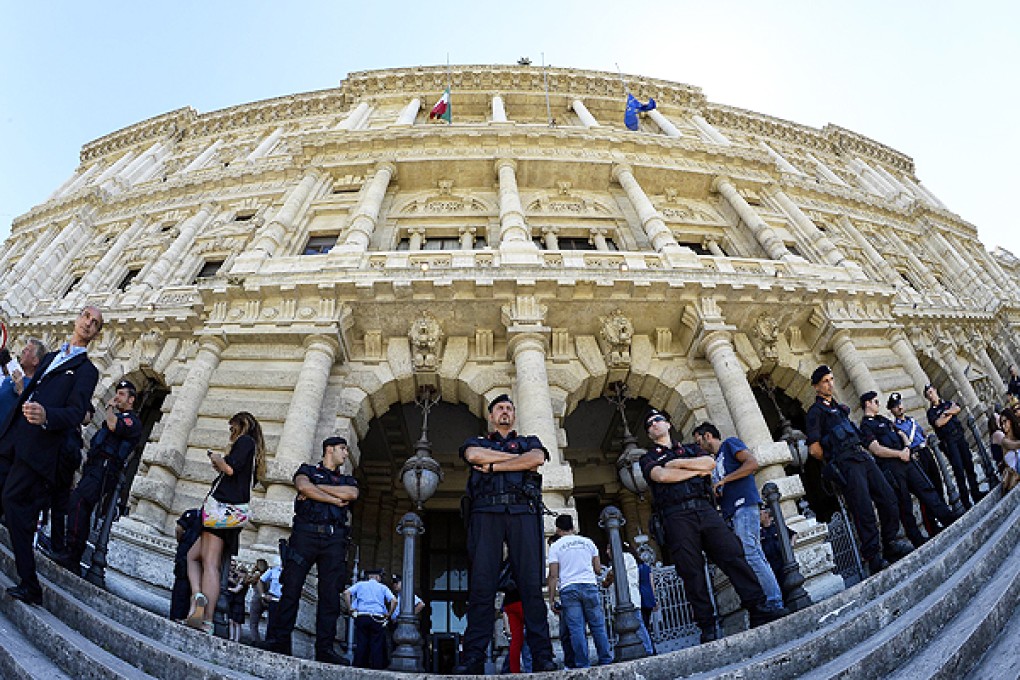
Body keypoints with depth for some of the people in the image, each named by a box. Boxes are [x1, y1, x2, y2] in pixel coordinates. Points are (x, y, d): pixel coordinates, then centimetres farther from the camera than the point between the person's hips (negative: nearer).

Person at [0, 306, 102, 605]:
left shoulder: (86, 370, 2)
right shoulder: (50, 357, 23)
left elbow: (76, 413, -10)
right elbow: (27, 394, 24)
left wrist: (46, 416, -30)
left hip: (36, 447, -7)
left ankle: (29, 586, -5)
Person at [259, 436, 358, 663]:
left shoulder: (347, 480, 25)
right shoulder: (307, 470, 18)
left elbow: (352, 494, 1)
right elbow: (303, 486, -6)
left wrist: (317, 488, 0)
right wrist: (335, 500, -3)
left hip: (334, 539, 2)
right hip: (305, 534, -2)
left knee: (330, 593, -5)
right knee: (291, 588, -7)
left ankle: (325, 649, -3)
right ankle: (277, 642, -1)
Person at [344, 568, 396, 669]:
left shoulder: (360, 584, 17)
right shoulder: (383, 587, 14)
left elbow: (346, 593, 1)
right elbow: (394, 601, 0)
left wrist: (350, 609, 5)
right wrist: (388, 614, 8)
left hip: (361, 617, 1)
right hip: (377, 619, -1)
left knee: (361, 643, 4)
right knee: (376, 645, 2)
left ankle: (358, 667, 2)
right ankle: (376, 668, -2)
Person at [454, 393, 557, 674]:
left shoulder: (529, 442, 26)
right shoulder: (477, 442, 26)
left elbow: (537, 459, 1)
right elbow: (474, 455, 0)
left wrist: (493, 465, 0)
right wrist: (517, 458, 3)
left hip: (523, 512, 0)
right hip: (486, 512, 0)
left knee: (531, 582, -7)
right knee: (481, 584, -7)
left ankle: (542, 655, -7)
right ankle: (473, 657, -7)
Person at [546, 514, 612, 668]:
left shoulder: (555, 547, 4)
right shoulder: (588, 542, 12)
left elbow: (553, 575, -2)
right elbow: (598, 569, 13)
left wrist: (551, 598, 2)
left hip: (568, 589, -2)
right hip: (589, 586, 2)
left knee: (576, 629, 0)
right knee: (598, 626, 7)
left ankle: (583, 665, 0)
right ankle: (606, 661, 8)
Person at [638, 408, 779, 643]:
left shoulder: (690, 450, 26)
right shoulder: (648, 459, 16)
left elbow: (710, 463, 5)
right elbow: (661, 476, -6)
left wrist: (679, 463, 0)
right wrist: (697, 470, 1)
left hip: (705, 509, 3)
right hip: (677, 516, -2)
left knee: (734, 556, -9)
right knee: (692, 573, -5)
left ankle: (759, 611, -7)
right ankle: (708, 627, 1)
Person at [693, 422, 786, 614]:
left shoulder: (730, 444, 5)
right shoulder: (716, 461, 28)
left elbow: (752, 463, -12)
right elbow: (717, 494, 30)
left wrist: (723, 480, -11)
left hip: (744, 506, -9)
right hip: (732, 513, 9)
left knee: (750, 555, -16)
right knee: (756, 557, 4)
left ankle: (775, 602, -13)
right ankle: (774, 601, 4)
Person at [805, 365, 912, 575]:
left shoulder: (839, 407, 22)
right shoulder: (815, 412, -4)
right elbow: (814, 449, -9)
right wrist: (834, 461, 3)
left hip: (862, 457, 8)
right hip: (845, 464, -8)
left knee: (889, 498, 4)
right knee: (864, 511, -10)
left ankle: (891, 545, 18)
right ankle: (873, 558, -2)